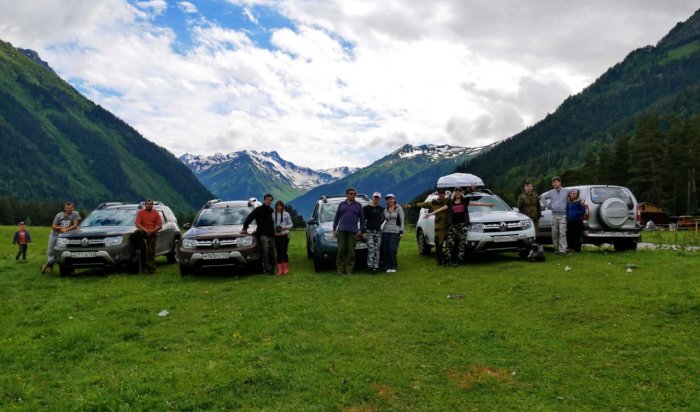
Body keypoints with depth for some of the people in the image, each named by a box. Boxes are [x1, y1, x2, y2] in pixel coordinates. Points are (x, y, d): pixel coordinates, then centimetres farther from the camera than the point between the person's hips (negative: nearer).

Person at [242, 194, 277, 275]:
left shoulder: (271, 210, 17)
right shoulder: (259, 209, -1)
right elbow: (249, 218, -5)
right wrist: (244, 228, -13)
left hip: (271, 234, 6)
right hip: (263, 234, -5)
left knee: (272, 253, 5)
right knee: (265, 253, -11)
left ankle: (272, 269, 13)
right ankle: (267, 269, -9)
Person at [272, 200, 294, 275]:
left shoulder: (286, 214, 3)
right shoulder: (273, 214, 8)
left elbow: (291, 224, 5)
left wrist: (284, 227, -11)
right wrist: (274, 228, -5)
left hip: (284, 235, -2)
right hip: (276, 235, 2)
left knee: (283, 251, -7)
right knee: (278, 252, 2)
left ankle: (286, 268, 9)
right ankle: (279, 269, 6)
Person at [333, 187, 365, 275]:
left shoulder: (358, 205, 10)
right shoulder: (342, 204, 13)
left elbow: (362, 218, 11)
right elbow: (336, 217, 15)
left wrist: (361, 230, 3)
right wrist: (334, 229, 7)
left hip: (353, 231, -1)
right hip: (342, 230, 1)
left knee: (351, 251, -4)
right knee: (341, 250, -4)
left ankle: (349, 270, 1)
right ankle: (340, 269, 0)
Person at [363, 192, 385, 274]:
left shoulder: (381, 208, 11)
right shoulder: (366, 208, 1)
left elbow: (383, 218, 27)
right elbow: (363, 220, 0)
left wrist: (379, 223, 12)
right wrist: (363, 232, -6)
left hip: (378, 231, 4)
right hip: (369, 231, -4)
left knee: (377, 250, 0)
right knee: (371, 249, -14)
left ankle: (375, 267, 3)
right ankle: (370, 266, -11)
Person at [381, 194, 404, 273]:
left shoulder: (399, 208, 1)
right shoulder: (385, 209, 11)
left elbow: (402, 220, 0)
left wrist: (401, 231, -6)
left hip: (395, 232, -3)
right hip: (386, 231, 3)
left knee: (392, 249, -12)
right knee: (386, 250, -1)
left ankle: (393, 266, 3)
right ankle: (387, 267, 9)